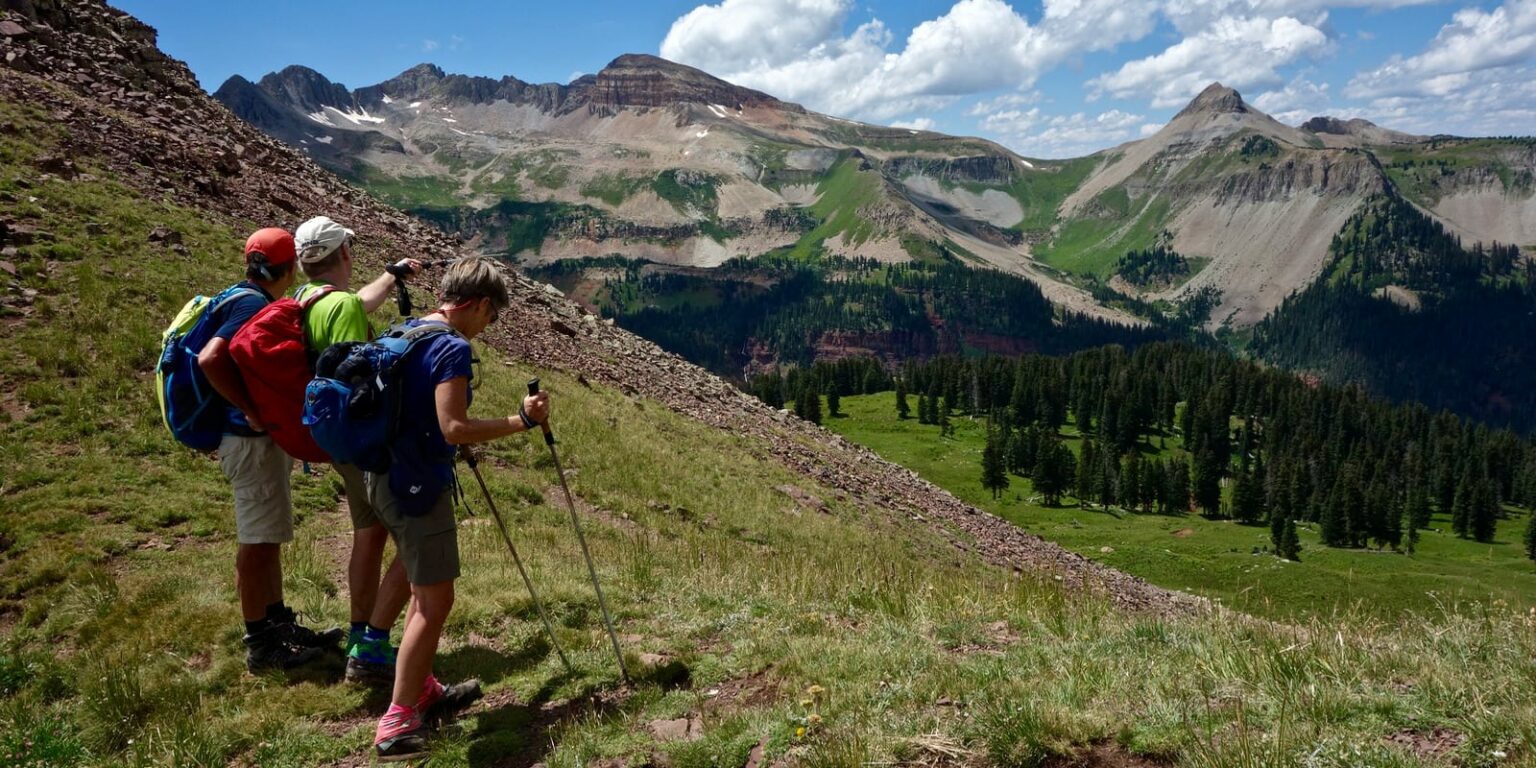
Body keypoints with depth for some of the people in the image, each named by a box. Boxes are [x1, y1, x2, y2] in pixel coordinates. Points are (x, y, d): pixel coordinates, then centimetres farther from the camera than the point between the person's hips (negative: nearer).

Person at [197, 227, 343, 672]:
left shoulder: (244, 300, 11)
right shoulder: (254, 306, -20)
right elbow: (210, 359, -33)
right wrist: (250, 410, -25)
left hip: (261, 438, 10)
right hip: (252, 441, -10)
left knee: (268, 537, 18)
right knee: (258, 542, -1)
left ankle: (279, 624, 30)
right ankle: (260, 645, 10)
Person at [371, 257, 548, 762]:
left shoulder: (408, 332, 10)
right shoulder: (453, 348, -18)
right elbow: (454, 429, -25)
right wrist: (522, 421, -19)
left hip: (386, 477, 10)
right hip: (417, 484, -10)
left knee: (424, 589, 21)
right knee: (436, 599, -3)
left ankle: (421, 691, 32)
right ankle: (397, 724, 1)